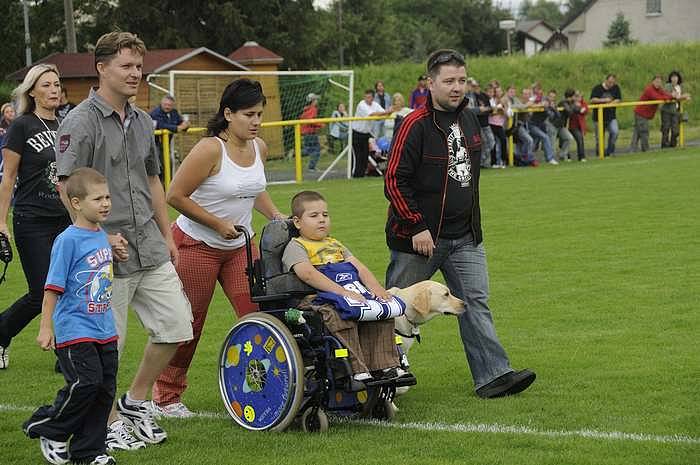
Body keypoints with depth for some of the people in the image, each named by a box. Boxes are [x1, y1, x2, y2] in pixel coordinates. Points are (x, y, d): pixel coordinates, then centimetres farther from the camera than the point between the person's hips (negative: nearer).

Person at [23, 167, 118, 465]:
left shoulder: (102, 236, 10)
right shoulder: (68, 240, -13)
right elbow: (53, 287, -14)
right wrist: (46, 328, -16)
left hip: (103, 329, 8)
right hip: (74, 330, -8)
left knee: (105, 389, 6)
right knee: (86, 383, -17)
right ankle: (47, 428, 6)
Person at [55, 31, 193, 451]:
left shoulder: (142, 121, 13)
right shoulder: (81, 122, -11)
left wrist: (167, 236, 19)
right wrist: (102, 236, -17)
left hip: (150, 246, 7)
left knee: (177, 326, 6)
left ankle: (136, 402, 23)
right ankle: (110, 423, 16)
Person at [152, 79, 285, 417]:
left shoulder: (259, 148, 2)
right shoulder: (210, 149, -20)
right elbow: (176, 196, -19)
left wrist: (275, 215, 5)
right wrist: (218, 224, -17)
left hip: (239, 247, 6)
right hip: (196, 245, -6)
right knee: (188, 323, 3)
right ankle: (166, 396, 17)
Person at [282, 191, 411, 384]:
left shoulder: (335, 244, 27)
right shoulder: (295, 247, 2)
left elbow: (359, 267, 16)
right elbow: (308, 274, -17)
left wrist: (376, 288, -5)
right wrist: (342, 291, -26)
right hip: (314, 299, -7)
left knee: (382, 313, -13)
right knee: (340, 316, -37)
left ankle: (385, 366, -11)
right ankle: (357, 370, -37)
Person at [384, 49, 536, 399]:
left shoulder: (469, 120, 9)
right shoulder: (416, 125, -15)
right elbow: (395, 181, -17)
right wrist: (417, 227, -19)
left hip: (464, 238, 6)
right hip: (419, 236, -6)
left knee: (476, 303, -1)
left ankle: (493, 374, -4)